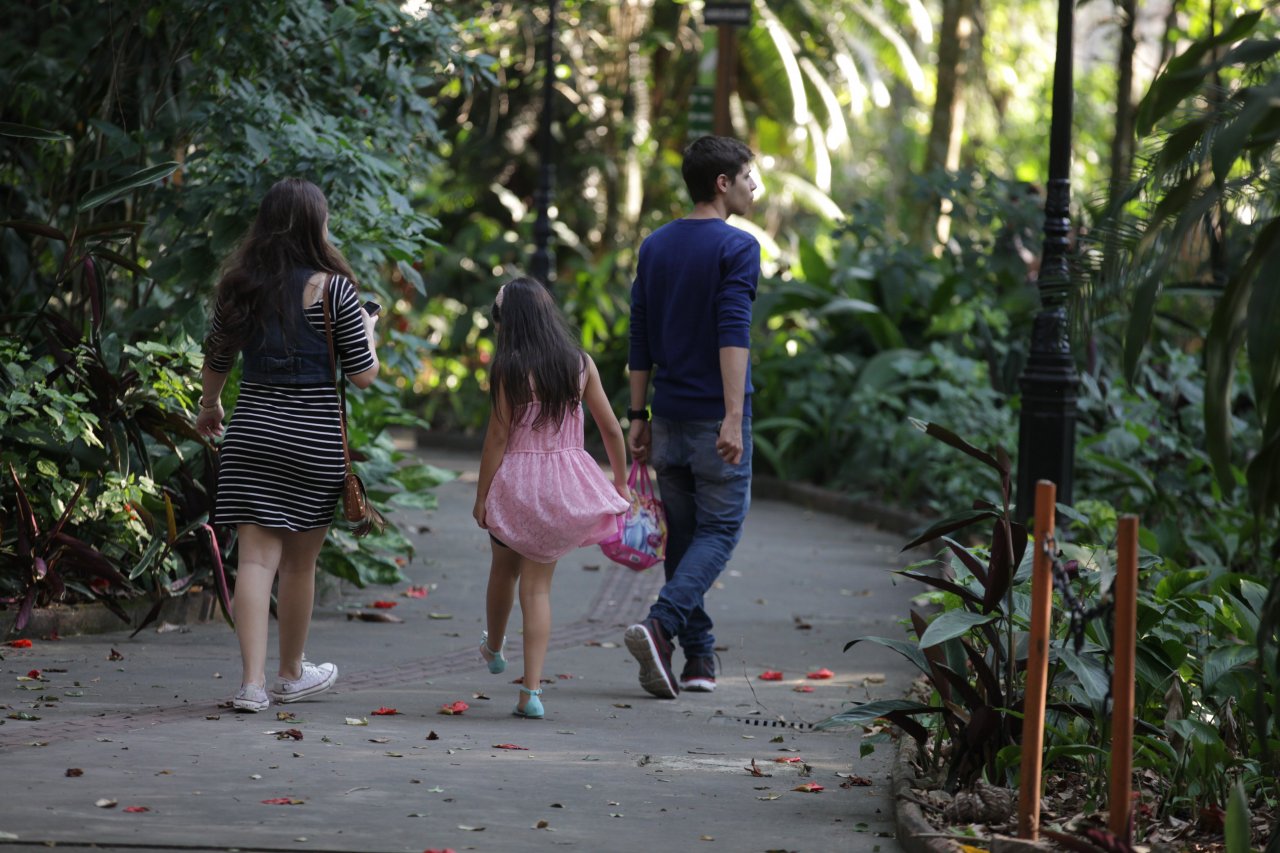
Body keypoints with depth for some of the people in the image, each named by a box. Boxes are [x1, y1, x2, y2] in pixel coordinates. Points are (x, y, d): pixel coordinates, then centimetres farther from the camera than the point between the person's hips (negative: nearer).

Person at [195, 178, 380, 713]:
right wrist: (367, 332, 13)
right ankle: (291, 675, 28)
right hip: (312, 437, -3)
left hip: (251, 430, 3)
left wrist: (209, 407, 34)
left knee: (257, 557, -1)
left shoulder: (239, 285, 4)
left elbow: (216, 361, 15)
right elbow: (363, 376, -7)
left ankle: (252, 680, -12)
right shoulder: (331, 288, -9)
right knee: (299, 560, 12)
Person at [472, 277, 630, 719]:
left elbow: (497, 437, -9)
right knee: (537, 584, 6)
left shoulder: (508, 369, -11)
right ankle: (531, 688, -4)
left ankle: (494, 647, 47)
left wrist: (481, 497, -2)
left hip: (516, 482, -2)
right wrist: (620, 483, 16)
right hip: (564, 483, 2)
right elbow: (611, 428, 3)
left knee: (504, 570, 21)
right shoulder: (580, 364, 0)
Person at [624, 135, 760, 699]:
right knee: (718, 531, -1)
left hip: (669, 415, 6)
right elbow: (733, 333, -19)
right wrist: (734, 417, -24)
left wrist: (638, 415, 15)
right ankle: (661, 624, -21)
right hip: (715, 415, -6)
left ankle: (698, 658, 11)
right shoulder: (737, 247, -9)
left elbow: (640, 339, 11)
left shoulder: (654, 246, 11)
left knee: (682, 536, 11)